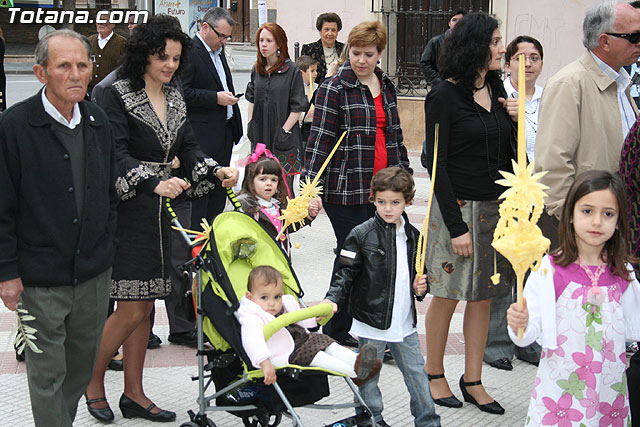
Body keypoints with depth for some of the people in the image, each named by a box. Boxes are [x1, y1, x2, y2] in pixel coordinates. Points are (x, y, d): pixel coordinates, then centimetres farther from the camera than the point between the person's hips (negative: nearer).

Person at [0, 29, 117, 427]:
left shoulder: (98, 121, 5)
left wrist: (108, 248, 13)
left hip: (95, 274, 6)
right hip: (40, 280, -5)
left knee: (83, 364, 18)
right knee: (47, 373, 5)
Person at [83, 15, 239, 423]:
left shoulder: (175, 98, 13)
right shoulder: (119, 94, -9)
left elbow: (188, 149, 10)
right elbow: (118, 154, -17)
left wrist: (217, 172, -8)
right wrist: (153, 183, -32)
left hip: (160, 209, 7)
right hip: (126, 210, -7)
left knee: (145, 305, 10)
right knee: (132, 309, -6)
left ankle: (134, 394, 20)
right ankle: (93, 384, 15)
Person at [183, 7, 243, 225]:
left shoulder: (218, 50, 17)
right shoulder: (189, 51, -13)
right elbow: (183, 93, -20)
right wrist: (216, 98, -19)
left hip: (224, 132, 9)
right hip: (202, 136, -9)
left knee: (219, 190, 14)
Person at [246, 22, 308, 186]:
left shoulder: (292, 70, -7)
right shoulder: (256, 69, 9)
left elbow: (298, 107, -7)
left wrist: (285, 131, -11)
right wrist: (250, 124, 11)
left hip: (283, 138, -5)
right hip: (260, 135, 5)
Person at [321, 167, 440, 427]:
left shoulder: (413, 236, 6)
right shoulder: (361, 235, -10)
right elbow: (346, 272, -8)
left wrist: (419, 288, 0)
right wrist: (333, 298, -21)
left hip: (405, 322, 4)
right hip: (372, 321, -4)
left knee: (417, 375, 11)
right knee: (369, 377, 8)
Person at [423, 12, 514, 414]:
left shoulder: (496, 90, 10)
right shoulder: (444, 95, -10)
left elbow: (507, 154, 15)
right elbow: (437, 163, -12)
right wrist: (456, 226, -17)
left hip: (496, 207, 6)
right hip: (458, 206, -6)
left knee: (483, 296, 10)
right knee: (447, 296, 4)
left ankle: (473, 381, 20)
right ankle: (434, 375, 21)